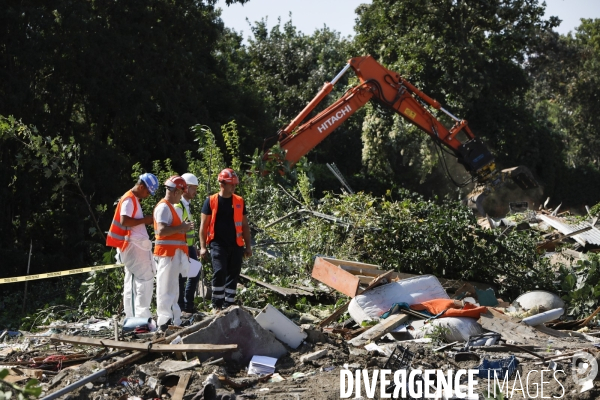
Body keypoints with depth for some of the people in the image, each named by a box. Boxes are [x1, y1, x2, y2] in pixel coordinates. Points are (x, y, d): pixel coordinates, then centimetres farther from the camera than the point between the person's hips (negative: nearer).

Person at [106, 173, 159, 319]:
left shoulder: (134, 200, 20)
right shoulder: (129, 199, -12)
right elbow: (124, 221, -24)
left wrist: (145, 220, 7)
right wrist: (144, 220, -17)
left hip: (135, 246, 11)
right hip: (133, 245, -11)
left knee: (132, 282, 11)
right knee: (145, 278, -12)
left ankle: (131, 317, 15)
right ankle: (142, 316, -14)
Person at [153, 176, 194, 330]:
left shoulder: (171, 207, 18)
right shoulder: (163, 207, -14)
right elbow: (161, 231, -25)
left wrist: (183, 228, 11)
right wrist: (181, 227, -19)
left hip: (174, 253, 11)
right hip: (167, 252, -11)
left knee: (173, 288, 14)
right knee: (166, 288, -9)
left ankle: (174, 320, 21)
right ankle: (164, 322, -8)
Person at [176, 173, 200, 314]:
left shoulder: (187, 205, 15)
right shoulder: (177, 206, -15)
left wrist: (194, 247, 21)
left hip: (189, 246, 9)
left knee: (195, 273, 11)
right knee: (181, 277, -2)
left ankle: (188, 305, 20)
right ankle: (181, 308, 6)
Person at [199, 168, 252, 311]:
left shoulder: (239, 201, 9)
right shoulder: (211, 201, -1)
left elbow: (244, 225, 14)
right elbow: (204, 225, 0)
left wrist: (248, 245, 10)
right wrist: (203, 246, -6)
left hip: (236, 245, 4)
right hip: (218, 244, -4)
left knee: (233, 275, 7)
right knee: (219, 272, -13)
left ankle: (229, 304, 16)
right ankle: (217, 304, -3)